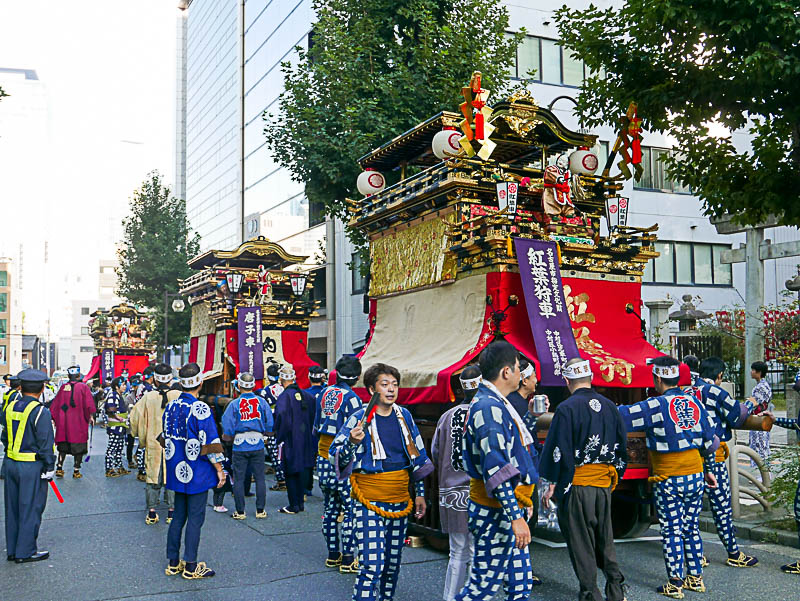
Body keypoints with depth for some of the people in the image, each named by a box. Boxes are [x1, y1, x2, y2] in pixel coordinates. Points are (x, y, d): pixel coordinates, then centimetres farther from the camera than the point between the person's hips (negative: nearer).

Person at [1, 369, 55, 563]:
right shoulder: (40, 412, -16)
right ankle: (25, 552, 10)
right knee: (30, 509, 3)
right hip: (32, 467, -7)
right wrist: (49, 468, -8)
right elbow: (46, 443, -15)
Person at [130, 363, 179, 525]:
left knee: (152, 477, 11)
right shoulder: (178, 397, -10)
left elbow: (135, 418, -1)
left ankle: (151, 512, 14)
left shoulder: (148, 397, -6)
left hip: (153, 444, 1)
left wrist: (142, 439, 14)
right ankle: (171, 511, 13)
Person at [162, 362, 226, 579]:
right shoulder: (201, 409, -18)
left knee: (178, 516, 16)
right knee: (195, 518, 1)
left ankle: (173, 563, 23)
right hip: (197, 473, -7)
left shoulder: (170, 407, 4)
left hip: (177, 472, 7)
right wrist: (219, 469, -8)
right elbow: (210, 444, -17)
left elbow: (166, 439, 13)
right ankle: (190, 567, 7)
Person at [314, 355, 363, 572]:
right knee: (350, 509, 1)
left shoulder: (325, 393, 6)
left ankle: (333, 555, 22)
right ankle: (347, 559, 2)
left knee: (329, 509, 14)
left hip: (323, 457, 7)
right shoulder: (351, 399, -14)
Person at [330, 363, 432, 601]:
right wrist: (353, 442, -28)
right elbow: (336, 456, -9)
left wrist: (420, 493, 15)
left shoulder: (405, 416, 7)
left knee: (393, 561, 13)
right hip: (370, 501, -5)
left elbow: (417, 458, 16)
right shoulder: (359, 418, -7)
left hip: (400, 500, 5)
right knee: (372, 564, -11)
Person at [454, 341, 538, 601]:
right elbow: (495, 468, -26)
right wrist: (516, 517, -27)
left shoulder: (496, 404, 14)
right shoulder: (489, 406, -20)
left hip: (510, 511, 10)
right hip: (495, 514, -10)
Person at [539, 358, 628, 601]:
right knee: (605, 539, 18)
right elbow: (622, 445, 12)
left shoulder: (567, 409, -13)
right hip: (605, 483, 6)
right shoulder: (609, 406, 5)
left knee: (580, 542, 5)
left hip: (576, 485, -6)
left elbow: (559, 450, -14)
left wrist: (552, 485, -6)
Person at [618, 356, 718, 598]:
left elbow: (622, 417, -14)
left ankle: (675, 584, 8)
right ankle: (696, 578, 25)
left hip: (669, 480, -6)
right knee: (692, 528, 17)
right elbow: (710, 441, 11)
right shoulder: (695, 402, 5)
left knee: (671, 531, 3)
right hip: (696, 476, 6)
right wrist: (707, 469, 22)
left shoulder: (656, 405, -14)